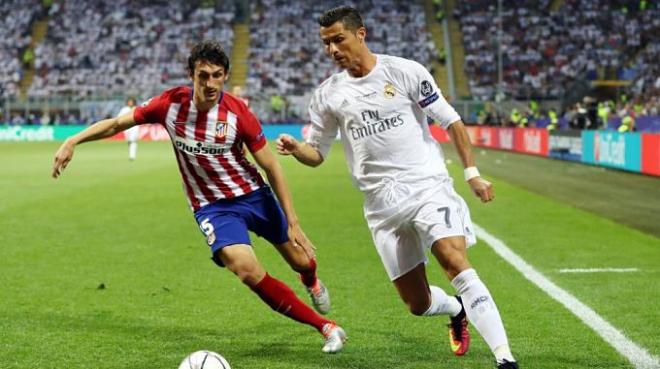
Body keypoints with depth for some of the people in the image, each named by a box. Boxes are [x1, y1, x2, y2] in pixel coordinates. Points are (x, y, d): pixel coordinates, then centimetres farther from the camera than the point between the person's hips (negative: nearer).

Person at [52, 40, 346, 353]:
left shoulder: (238, 113, -18)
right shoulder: (171, 104, -15)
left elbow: (271, 167, -10)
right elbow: (117, 123, -2)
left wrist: (293, 222, -12)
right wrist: (72, 142, -13)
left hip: (254, 195, 1)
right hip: (213, 207, 0)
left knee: (301, 260, 10)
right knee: (247, 270, -25)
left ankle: (312, 283, 55)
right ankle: (325, 327, -12)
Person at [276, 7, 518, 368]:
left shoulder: (405, 71, -3)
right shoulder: (327, 94, 6)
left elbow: (451, 122, 2)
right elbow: (317, 153, 13)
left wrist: (472, 173, -4)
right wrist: (295, 148, -10)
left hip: (427, 186, -3)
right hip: (382, 204, 3)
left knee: (455, 261, -27)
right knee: (418, 303, 4)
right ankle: (457, 311, 40)